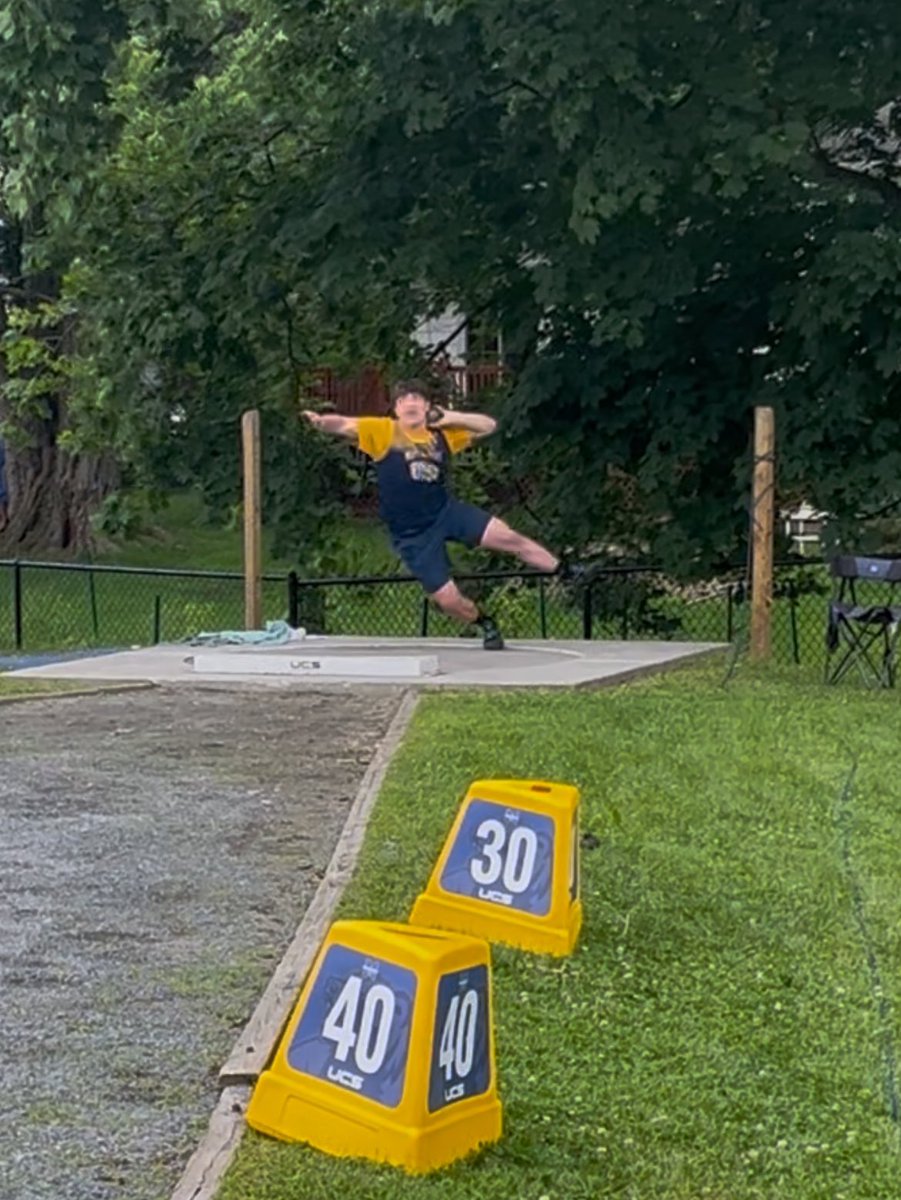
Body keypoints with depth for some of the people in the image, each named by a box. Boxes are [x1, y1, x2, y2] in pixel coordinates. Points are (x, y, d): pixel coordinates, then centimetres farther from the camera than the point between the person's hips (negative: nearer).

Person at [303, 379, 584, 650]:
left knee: (508, 537, -11)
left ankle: (565, 571, 8)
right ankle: (487, 625, 30)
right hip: (412, 535, -3)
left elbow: (488, 425, 9)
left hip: (447, 511, 3)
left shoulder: (442, 433, 2)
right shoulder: (383, 432, -10)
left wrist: (450, 418, -5)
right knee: (447, 598, 0)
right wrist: (322, 421, -45)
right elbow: (345, 425, -23)